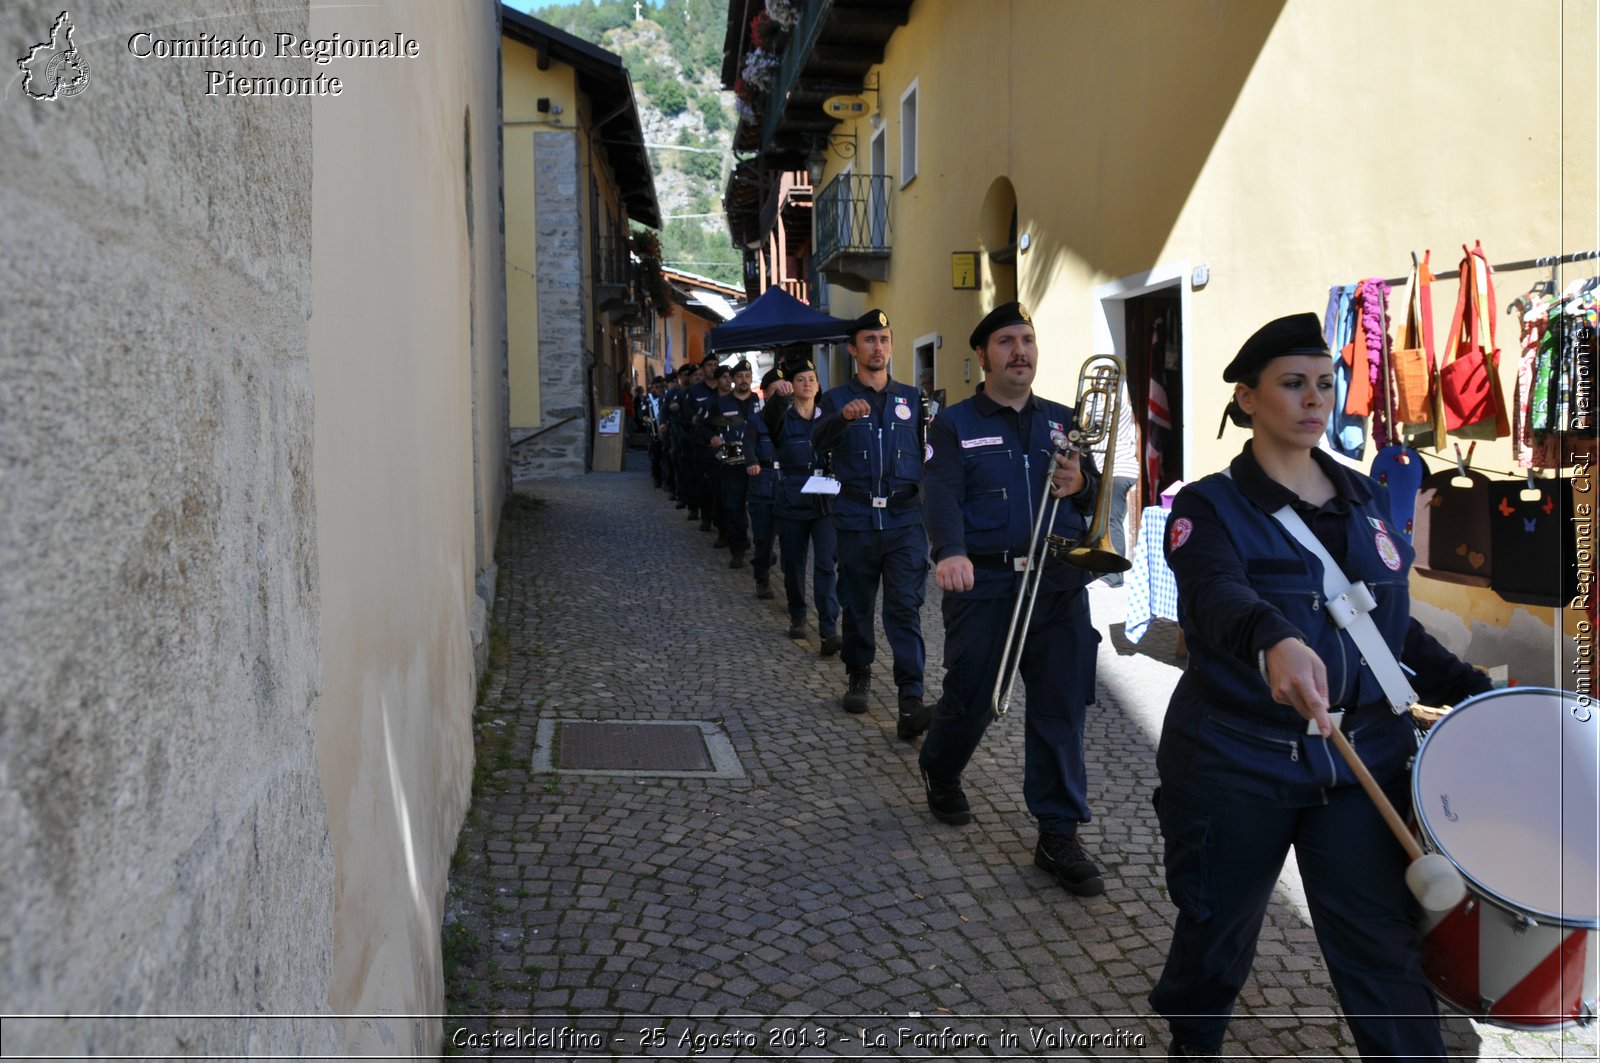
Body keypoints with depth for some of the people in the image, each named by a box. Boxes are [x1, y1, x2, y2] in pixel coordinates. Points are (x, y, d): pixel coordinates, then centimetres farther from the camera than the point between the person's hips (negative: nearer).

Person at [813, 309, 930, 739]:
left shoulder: (911, 398, 12)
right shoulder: (837, 400, 5)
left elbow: (928, 454, 15)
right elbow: (819, 441, -15)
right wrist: (844, 418, -35)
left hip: (906, 518, 0)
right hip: (856, 520, 0)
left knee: (905, 608, -7)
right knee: (857, 605, 10)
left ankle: (911, 700, -10)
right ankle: (858, 675, 30)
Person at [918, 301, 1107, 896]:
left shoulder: (1062, 421, 15)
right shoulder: (954, 426, 2)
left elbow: (1098, 495, 14)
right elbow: (942, 496, -12)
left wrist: (1082, 483, -10)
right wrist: (950, 552, -32)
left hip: (1059, 585, 3)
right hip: (984, 585, -3)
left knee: (1062, 710, 0)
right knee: (970, 701, 8)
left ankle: (1059, 835, 10)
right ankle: (940, 775, 40)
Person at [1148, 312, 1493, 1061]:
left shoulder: (1367, 500, 8)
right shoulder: (1210, 508, -9)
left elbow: (1394, 626, 16)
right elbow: (1217, 593, -31)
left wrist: (1475, 692, 3)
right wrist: (1274, 642, -52)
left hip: (1364, 761, 3)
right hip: (1236, 766, -3)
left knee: (1383, 955, 0)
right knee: (1218, 933, 16)